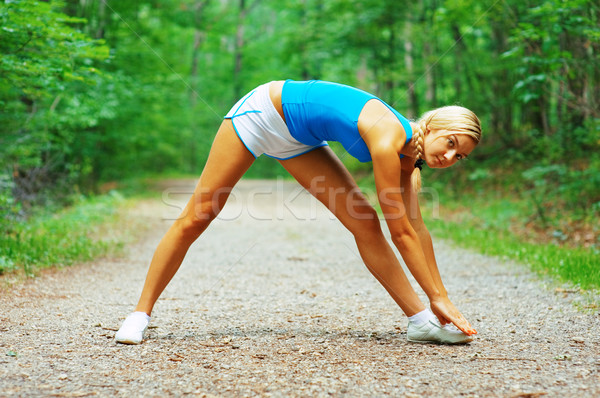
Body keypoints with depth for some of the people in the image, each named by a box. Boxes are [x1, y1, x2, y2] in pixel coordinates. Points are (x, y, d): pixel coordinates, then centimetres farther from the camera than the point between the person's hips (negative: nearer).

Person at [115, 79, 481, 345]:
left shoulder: (408, 161, -8)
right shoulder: (389, 139, -32)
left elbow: (416, 228, -5)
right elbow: (401, 232, -29)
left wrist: (439, 296, -5)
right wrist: (440, 297, -23)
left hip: (296, 140, 7)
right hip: (261, 113, -7)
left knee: (365, 224, -5)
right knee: (196, 219, -2)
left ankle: (421, 320, 0)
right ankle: (142, 313, 11)